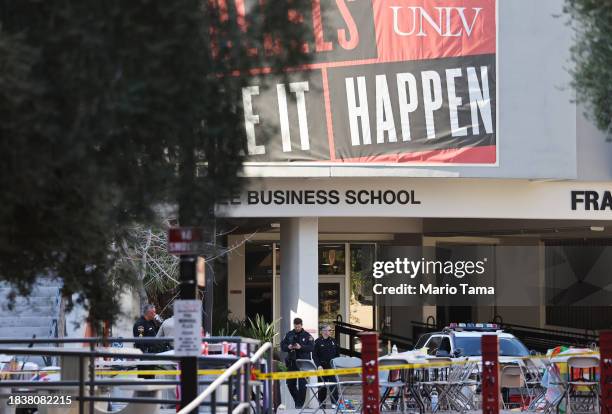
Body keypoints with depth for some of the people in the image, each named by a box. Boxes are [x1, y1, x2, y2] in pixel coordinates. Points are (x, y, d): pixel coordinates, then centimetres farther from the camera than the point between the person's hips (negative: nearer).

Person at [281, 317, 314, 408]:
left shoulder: (307, 335, 0)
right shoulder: (289, 334, 10)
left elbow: (311, 347, -9)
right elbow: (282, 345, 10)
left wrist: (301, 347, -22)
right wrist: (288, 347, -12)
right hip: (291, 362, 4)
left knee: (302, 384, -5)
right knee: (290, 383, 7)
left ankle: (300, 403, 2)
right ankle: (297, 400, 24)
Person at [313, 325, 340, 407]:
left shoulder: (333, 341, 9)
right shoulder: (318, 342, -3)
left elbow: (337, 353, 15)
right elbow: (314, 355, -5)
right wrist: (319, 365, -15)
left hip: (332, 367, 2)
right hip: (322, 367, -2)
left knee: (334, 386, -5)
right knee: (322, 387, 5)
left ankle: (335, 402, -3)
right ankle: (322, 403, 13)